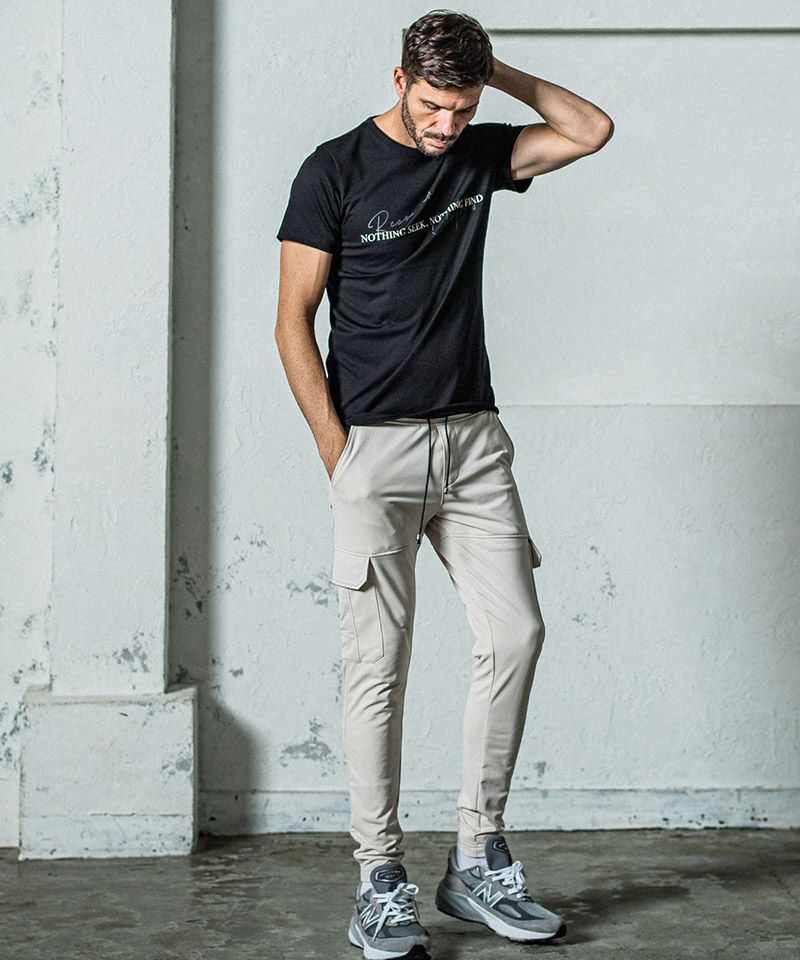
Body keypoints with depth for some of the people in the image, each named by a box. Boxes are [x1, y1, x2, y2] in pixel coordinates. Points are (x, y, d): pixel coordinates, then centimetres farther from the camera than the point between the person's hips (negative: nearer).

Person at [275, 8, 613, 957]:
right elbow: (294, 324, -4)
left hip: (474, 438, 5)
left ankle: (477, 862, 11)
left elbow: (591, 129, 12)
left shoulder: (478, 154, 11)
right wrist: (337, 451, -10)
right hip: (375, 443, -5)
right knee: (378, 663, -4)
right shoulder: (335, 169, -3)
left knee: (514, 634, -1)